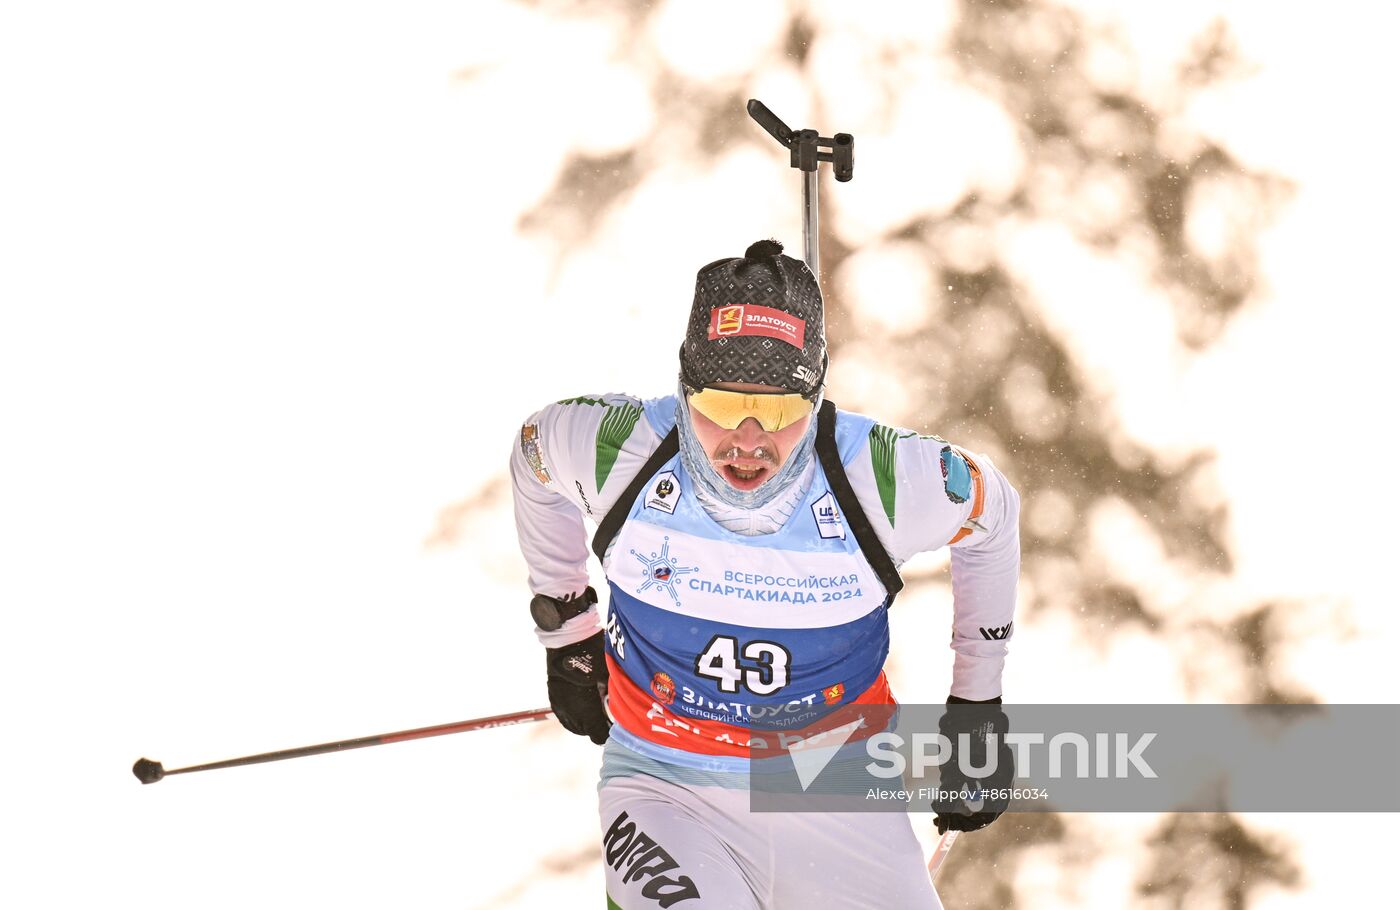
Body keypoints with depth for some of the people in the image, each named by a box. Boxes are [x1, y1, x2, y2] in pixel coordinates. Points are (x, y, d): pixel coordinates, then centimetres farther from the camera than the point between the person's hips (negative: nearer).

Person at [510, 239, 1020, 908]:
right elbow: (533, 459, 8)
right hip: (667, 792, -2)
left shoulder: (886, 480, -17)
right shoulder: (615, 449, -16)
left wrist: (977, 703, 12)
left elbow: (993, 512, 5)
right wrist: (567, 633, 16)